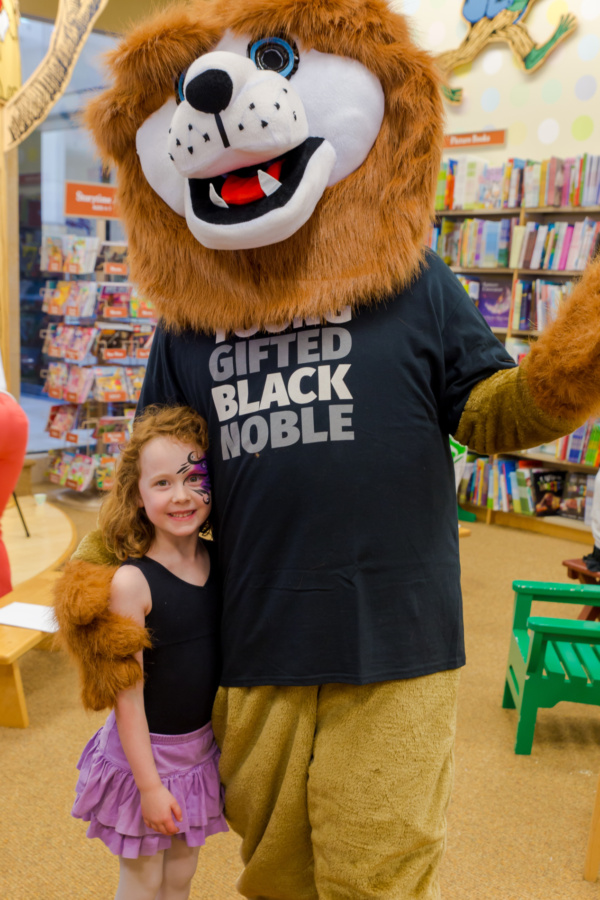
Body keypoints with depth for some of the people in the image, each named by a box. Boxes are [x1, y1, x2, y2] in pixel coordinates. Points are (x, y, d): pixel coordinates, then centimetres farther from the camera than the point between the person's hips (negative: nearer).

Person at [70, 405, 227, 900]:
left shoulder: (222, 561, -6)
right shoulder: (132, 582, -23)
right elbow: (128, 697, -19)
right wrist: (150, 784, -15)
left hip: (201, 747, 5)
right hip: (144, 752, -5)